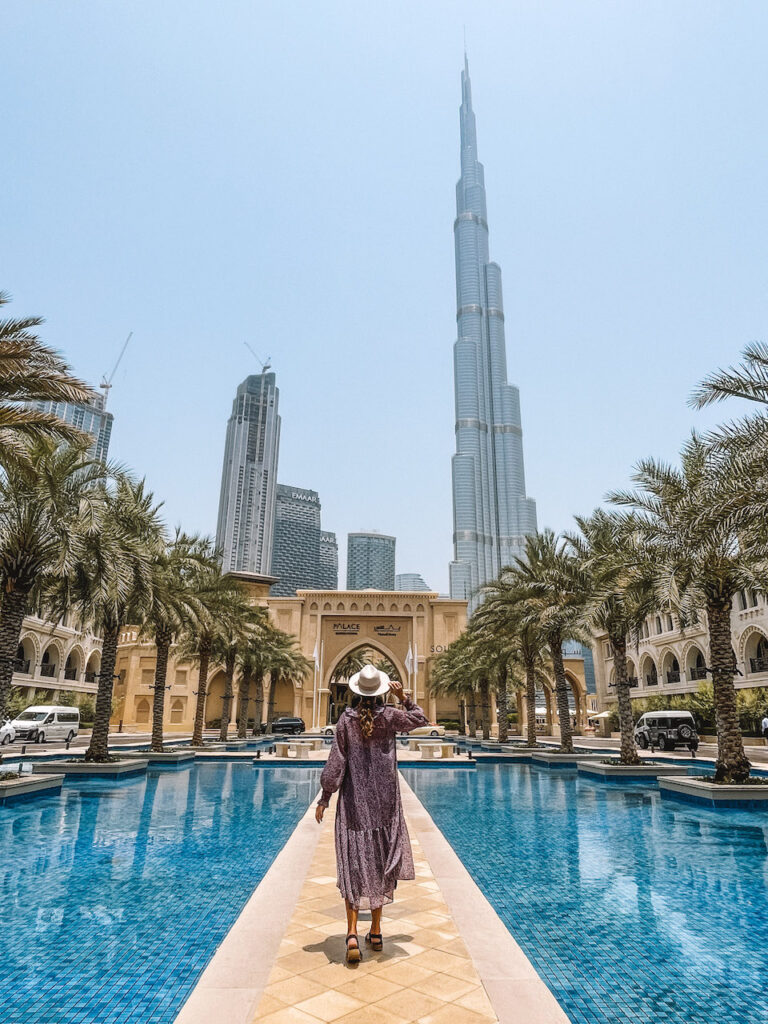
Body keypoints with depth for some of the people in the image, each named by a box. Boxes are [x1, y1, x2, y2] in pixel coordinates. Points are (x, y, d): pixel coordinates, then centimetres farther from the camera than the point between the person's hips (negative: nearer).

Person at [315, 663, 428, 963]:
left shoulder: (346, 719, -9)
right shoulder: (390, 716, -8)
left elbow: (335, 762, -6)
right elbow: (420, 719, 11)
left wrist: (324, 798, 1)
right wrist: (403, 697, 6)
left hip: (354, 802, -1)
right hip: (384, 802, 1)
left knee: (353, 866, 4)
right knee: (380, 864, 13)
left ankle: (352, 933, -7)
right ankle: (376, 933, 24)